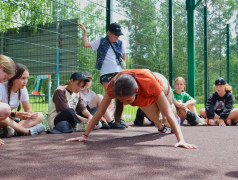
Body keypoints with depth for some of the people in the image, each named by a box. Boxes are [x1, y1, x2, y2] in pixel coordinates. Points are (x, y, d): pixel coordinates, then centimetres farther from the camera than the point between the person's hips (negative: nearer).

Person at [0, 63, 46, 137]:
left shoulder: (23, 89, 2)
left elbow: (28, 109, 5)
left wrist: (31, 114, -19)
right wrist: (15, 114, -41)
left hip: (12, 120, 7)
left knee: (40, 116, -11)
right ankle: (28, 131, -28)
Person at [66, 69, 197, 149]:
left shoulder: (150, 83, -51)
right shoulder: (113, 86, -42)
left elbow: (168, 113, -49)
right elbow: (100, 112, -34)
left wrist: (181, 140, -55)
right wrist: (85, 135, -37)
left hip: (162, 85, -2)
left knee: (168, 112, 20)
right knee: (154, 117, -3)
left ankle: (175, 123, 58)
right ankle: (161, 127, 35)